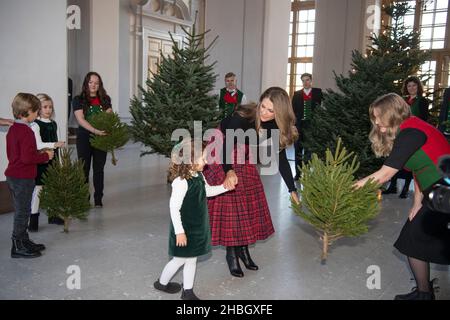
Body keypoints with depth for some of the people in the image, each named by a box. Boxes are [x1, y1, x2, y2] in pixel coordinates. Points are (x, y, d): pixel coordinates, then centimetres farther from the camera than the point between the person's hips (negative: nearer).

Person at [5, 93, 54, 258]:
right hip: (23, 178, -10)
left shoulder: (13, 129, 10)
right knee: (23, 212, 1)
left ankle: (24, 241, 31)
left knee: (21, 210, 18)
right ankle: (18, 247, 11)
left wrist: (40, 154, 10)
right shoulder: (26, 131, -21)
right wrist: (45, 156, -12)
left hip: (13, 175, 10)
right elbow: (27, 158, -26)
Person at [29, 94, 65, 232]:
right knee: (37, 188, -1)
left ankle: (52, 215, 25)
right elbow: (38, 145, -20)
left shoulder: (53, 124, 9)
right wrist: (54, 144, -33)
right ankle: (34, 220, 7)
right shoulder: (35, 125, -11)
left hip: (52, 160, 6)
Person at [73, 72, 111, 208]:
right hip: (84, 138, -2)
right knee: (84, 169, 3)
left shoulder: (105, 99, 9)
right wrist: (95, 131, -26)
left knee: (99, 169, 8)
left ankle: (98, 199, 16)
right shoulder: (78, 100, -1)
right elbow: (80, 119, -13)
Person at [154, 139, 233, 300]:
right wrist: (179, 232, -22)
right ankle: (162, 282, 36)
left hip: (197, 227, 8)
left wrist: (224, 187, 3)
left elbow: (207, 191, 18)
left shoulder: (198, 176, 0)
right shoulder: (181, 181, -27)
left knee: (192, 259, 16)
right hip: (185, 229, -8)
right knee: (180, 259, 10)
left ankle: (188, 291, 31)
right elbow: (174, 208, -24)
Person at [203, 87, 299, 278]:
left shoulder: (276, 127, -18)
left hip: (244, 159, 5)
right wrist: (229, 172, -54)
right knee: (229, 201, -8)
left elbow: (281, 159, -13)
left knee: (249, 202, 5)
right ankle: (231, 254, 5)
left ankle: (243, 248, 21)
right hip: (221, 155, -5)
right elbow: (226, 147, -36)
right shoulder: (243, 117, -34)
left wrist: (292, 190, -16)